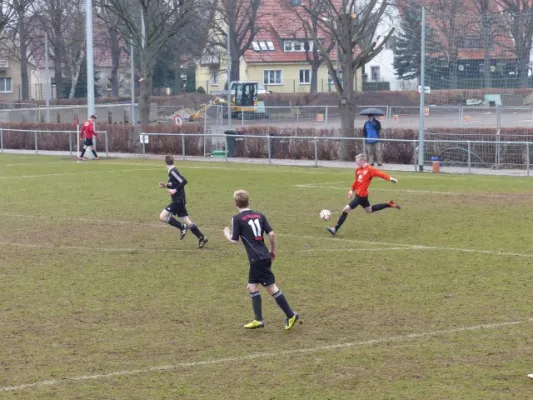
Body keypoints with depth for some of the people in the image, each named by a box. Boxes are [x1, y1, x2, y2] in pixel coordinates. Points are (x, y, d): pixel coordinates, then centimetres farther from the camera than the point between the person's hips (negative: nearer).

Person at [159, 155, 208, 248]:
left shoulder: (173, 172, -15)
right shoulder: (173, 171, 13)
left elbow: (183, 181, -24)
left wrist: (175, 190, -23)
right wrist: (166, 185, 20)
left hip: (178, 200, -10)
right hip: (178, 200, 10)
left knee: (163, 216, -12)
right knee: (186, 220, 10)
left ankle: (182, 227, -7)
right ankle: (202, 238, 10)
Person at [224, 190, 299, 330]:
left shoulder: (237, 219, -7)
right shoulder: (259, 215, 9)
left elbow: (235, 240, -4)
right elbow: (271, 234, 3)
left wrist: (227, 234, 17)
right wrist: (273, 251, 16)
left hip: (258, 259, -7)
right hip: (264, 257, 7)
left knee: (271, 287, -3)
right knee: (252, 287, 15)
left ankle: (291, 315, -3)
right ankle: (258, 320, 16)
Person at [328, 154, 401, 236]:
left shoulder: (369, 169, -15)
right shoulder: (358, 170, 8)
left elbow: (380, 173, -24)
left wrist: (390, 179, -35)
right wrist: (352, 190, 12)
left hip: (361, 195, -9)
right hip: (359, 194, 9)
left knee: (346, 209, -10)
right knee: (369, 210, 26)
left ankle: (335, 229, -5)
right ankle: (389, 204, 32)